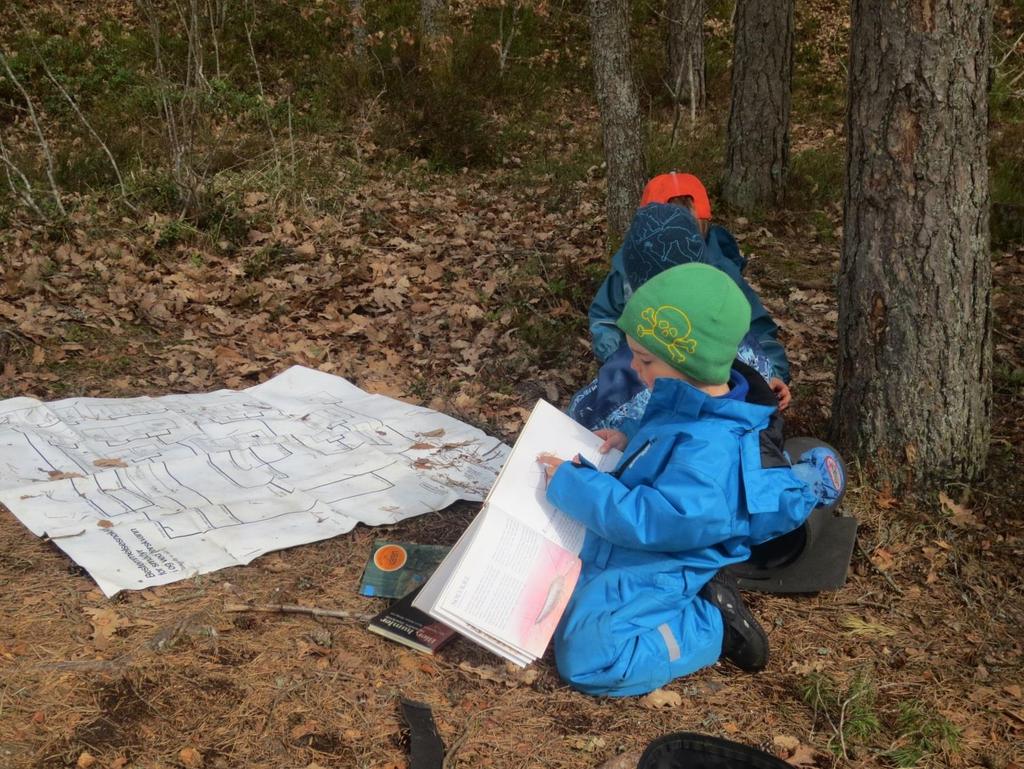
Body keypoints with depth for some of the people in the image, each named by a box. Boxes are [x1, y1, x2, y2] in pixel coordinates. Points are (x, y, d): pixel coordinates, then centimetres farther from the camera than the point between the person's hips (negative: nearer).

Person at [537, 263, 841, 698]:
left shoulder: (710, 450, -32)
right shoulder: (689, 401, -3)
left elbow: (653, 520, -32)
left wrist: (571, 485, -28)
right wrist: (629, 438, -1)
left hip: (654, 570, -10)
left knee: (586, 659, -22)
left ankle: (712, 626, -4)